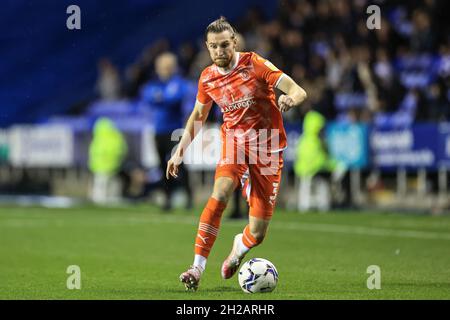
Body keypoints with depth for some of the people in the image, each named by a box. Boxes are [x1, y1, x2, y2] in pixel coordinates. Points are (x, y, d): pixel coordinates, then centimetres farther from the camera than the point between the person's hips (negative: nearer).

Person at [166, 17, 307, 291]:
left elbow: (298, 91, -16)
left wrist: (291, 98, -39)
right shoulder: (207, 78, 0)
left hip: (268, 147, -2)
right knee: (220, 194, -31)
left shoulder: (254, 64, -12)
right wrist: (180, 151, 12)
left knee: (257, 234, -4)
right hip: (235, 139, 2)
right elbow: (198, 115, 18)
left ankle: (240, 246, 36)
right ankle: (198, 268, -26)